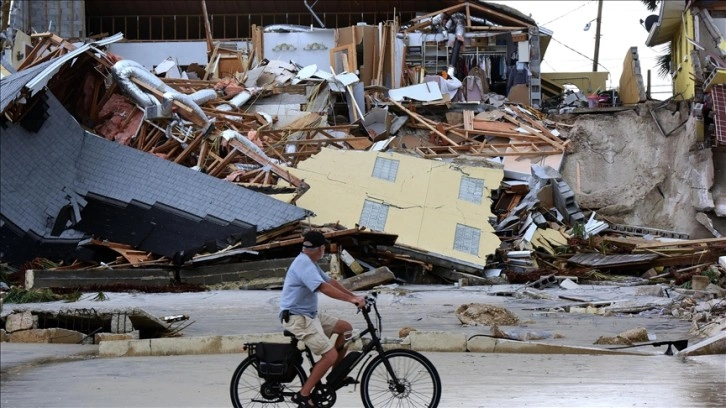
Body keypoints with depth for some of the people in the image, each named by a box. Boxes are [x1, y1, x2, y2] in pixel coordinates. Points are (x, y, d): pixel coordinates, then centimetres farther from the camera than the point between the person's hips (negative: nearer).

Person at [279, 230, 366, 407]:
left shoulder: (310, 263, 14)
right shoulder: (303, 264, -20)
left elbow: (330, 281, 12)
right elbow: (324, 288, -30)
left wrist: (354, 296, 2)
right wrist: (352, 299, -30)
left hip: (310, 315, 10)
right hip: (298, 318, -10)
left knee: (346, 327, 11)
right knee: (330, 355, -17)